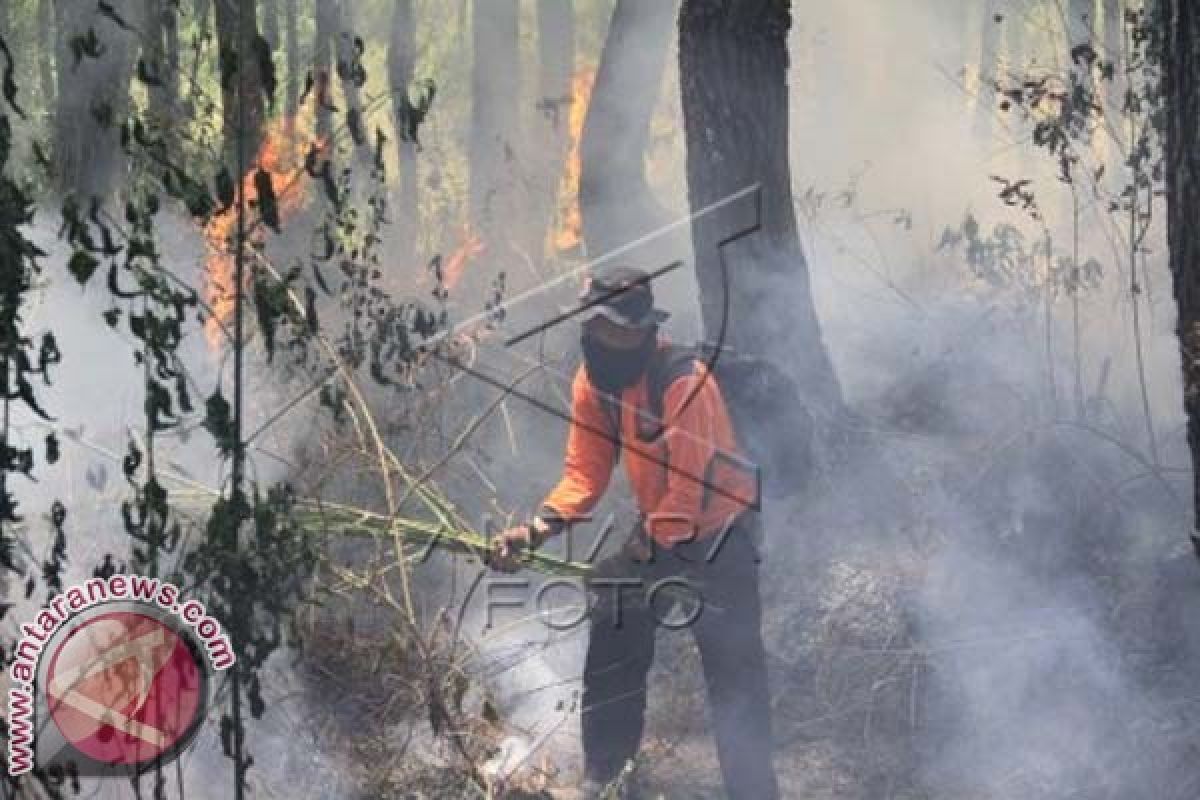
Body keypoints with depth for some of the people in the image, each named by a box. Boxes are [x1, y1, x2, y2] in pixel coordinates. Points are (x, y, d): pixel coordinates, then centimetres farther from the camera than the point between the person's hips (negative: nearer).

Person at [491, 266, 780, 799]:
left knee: (733, 675, -8)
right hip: (655, 527, 7)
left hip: (717, 535, -7)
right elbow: (584, 473, -5)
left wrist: (642, 551, -25)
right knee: (612, 644, 11)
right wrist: (537, 529, -18)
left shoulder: (684, 382, -29)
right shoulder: (593, 380, -6)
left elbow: (691, 490, -27)